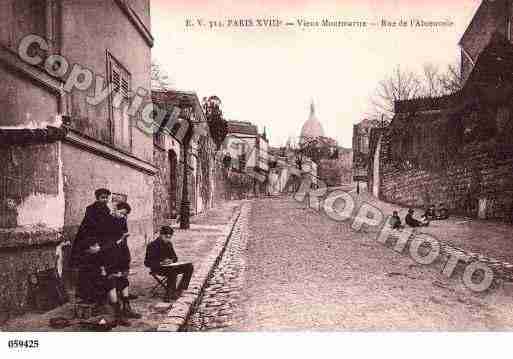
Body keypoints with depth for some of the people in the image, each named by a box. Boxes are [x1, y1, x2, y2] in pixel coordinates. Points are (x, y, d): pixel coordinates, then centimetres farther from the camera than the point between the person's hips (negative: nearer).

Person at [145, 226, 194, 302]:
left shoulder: (169, 244, 11)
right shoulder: (152, 245, -9)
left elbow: (175, 257, 19)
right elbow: (147, 263, -13)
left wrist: (172, 260, -5)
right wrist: (161, 263, -24)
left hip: (170, 266, 7)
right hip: (158, 268, -7)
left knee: (189, 266, -10)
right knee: (173, 271, -38)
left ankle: (179, 291, -13)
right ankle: (169, 294, -27)